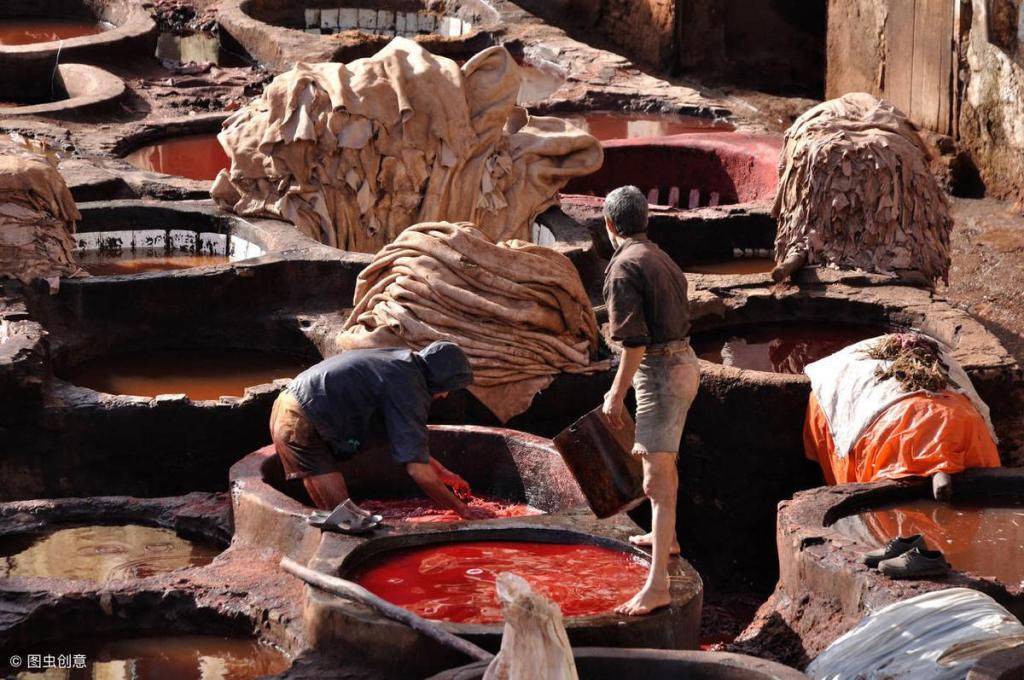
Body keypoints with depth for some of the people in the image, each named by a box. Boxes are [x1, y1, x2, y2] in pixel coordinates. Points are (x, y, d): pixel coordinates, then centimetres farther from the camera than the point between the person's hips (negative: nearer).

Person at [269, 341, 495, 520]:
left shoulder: (400, 362, 14)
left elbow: (407, 436, 30)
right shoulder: (409, 390, -16)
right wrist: (461, 509, -8)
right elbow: (417, 470, -17)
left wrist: (441, 471, 35)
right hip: (302, 425, -10)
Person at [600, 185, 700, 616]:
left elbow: (634, 340, -21)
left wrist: (617, 395, -15)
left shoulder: (624, 265, -15)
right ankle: (664, 537, 50)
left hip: (660, 373, -10)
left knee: (656, 479, -15)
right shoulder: (661, 259, 13)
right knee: (661, 458, 30)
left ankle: (657, 585, -21)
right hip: (683, 363, 10)